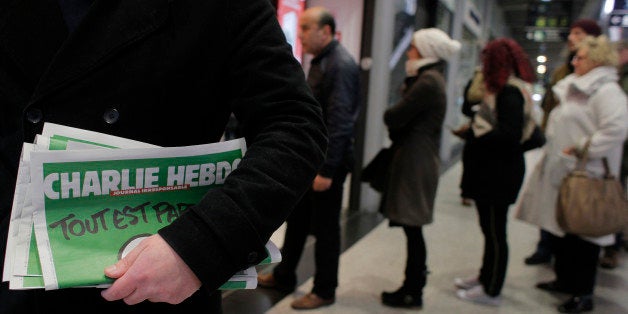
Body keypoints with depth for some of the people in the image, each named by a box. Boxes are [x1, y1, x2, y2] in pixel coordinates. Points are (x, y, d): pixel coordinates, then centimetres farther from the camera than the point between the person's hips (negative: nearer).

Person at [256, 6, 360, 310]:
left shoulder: (341, 65, -18)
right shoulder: (319, 60, 12)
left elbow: (339, 122, -23)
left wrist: (326, 170, -24)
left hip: (328, 161, -9)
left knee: (324, 228, 4)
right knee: (296, 220, 19)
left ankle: (324, 291, 22)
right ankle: (283, 276, 36)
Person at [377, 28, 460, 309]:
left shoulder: (428, 81, -15)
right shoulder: (431, 78, 18)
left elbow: (393, 117, -18)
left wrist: (389, 115, 2)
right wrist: (395, 119, -5)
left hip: (415, 161, -10)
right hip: (415, 158, 10)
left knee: (412, 227, -1)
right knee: (411, 227, 15)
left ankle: (413, 293, 11)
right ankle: (412, 285, 27)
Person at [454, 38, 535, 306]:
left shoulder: (510, 93, -17)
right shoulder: (504, 90, 13)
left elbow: (510, 135, -26)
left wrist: (477, 136, -15)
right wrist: (474, 129, 4)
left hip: (499, 174, -10)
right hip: (491, 172, 10)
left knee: (495, 232, 2)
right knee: (490, 229, 19)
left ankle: (491, 290, 15)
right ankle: (486, 278, 34)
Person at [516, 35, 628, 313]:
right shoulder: (577, 88, 16)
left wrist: (581, 149, -23)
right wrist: (556, 150, 15)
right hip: (564, 172, 10)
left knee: (583, 233, 0)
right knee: (564, 228, 17)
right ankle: (565, 279, 31)